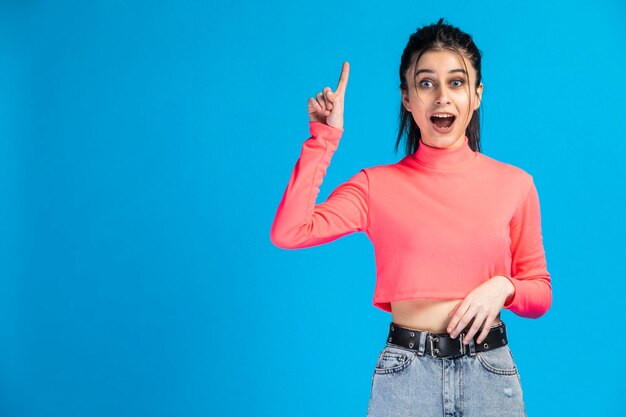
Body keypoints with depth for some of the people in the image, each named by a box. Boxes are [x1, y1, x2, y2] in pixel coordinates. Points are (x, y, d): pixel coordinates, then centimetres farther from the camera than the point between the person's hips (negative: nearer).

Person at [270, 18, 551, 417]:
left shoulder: (514, 183, 0)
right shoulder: (378, 184, -2)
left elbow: (541, 294, 7)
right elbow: (288, 232, -16)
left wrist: (502, 287, -15)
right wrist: (324, 139, -12)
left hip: (490, 370, 1)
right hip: (405, 371, 0)